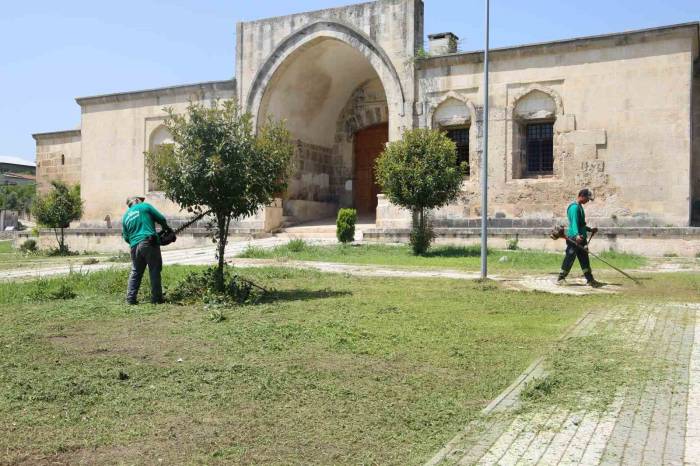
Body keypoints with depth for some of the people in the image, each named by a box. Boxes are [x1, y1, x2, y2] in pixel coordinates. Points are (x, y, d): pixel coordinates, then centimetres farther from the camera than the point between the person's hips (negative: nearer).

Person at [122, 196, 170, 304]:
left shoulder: (125, 216, 19)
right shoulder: (145, 206, 5)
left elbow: (126, 237, 18)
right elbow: (161, 219, 3)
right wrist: (166, 228, 20)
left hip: (134, 246, 5)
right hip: (149, 243, -5)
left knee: (135, 272, 14)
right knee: (155, 271, 0)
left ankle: (130, 298, 9)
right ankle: (156, 298, -1)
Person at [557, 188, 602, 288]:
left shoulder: (579, 207, 18)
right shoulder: (574, 207, -13)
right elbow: (574, 222, -26)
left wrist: (590, 230, 26)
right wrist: (576, 235, -38)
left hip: (581, 238, 10)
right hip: (574, 238, -10)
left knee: (584, 259, 9)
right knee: (569, 258, -3)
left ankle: (590, 279, 11)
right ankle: (561, 278, 6)